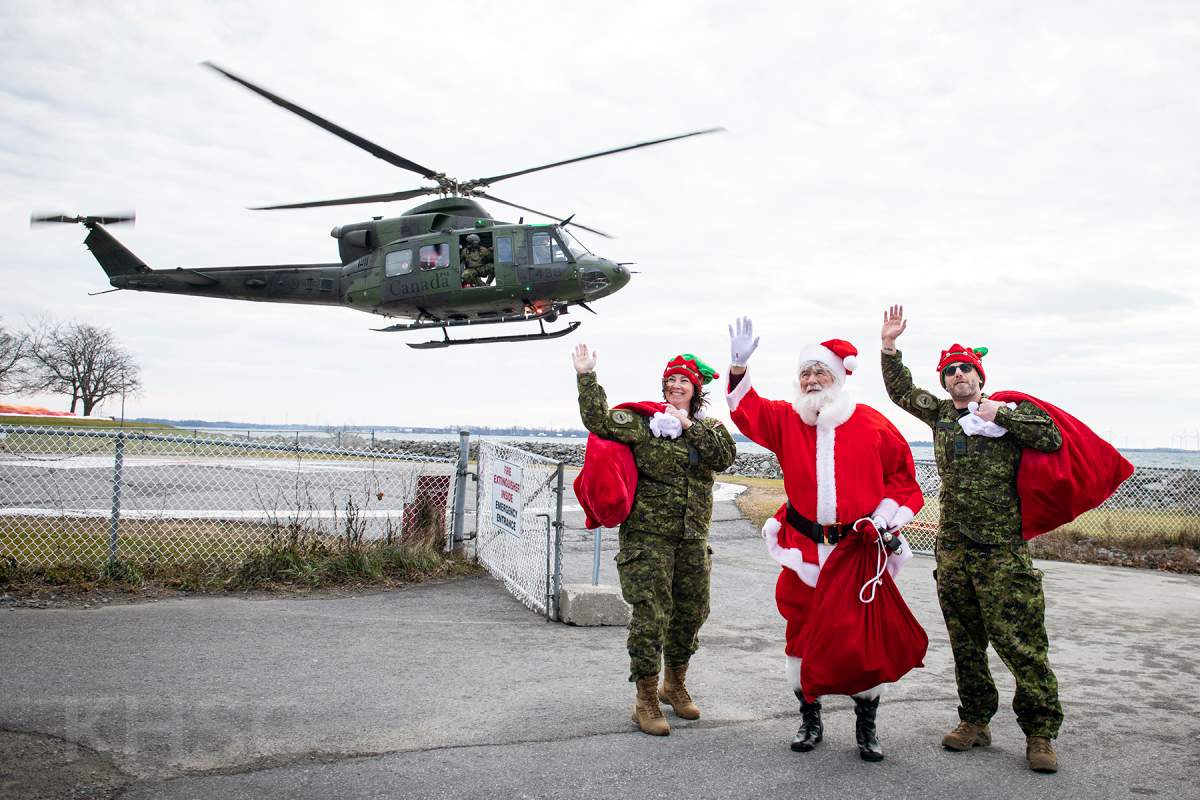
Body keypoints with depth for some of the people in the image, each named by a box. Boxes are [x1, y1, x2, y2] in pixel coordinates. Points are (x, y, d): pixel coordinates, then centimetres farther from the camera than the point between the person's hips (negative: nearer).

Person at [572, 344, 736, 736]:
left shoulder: (710, 427, 11)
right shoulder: (643, 420, -1)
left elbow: (725, 457, -8)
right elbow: (599, 420, -15)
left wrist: (689, 426, -12)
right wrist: (587, 376, -20)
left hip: (692, 538, 5)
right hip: (649, 534, -5)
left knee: (690, 612, 15)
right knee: (651, 615, -6)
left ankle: (674, 685, 36)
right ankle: (645, 700, 8)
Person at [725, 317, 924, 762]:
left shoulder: (872, 424, 1)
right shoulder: (786, 419, 5)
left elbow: (902, 476, 8)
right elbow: (748, 413, -6)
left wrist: (886, 516, -4)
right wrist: (739, 366, -20)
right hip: (804, 551, 2)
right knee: (802, 635, 6)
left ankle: (867, 726, 22)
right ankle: (810, 720, 24)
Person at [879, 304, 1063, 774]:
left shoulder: (1010, 410, 3)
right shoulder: (941, 413, 13)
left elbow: (1052, 438, -10)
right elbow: (901, 391, 17)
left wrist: (1001, 415, -11)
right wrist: (890, 346, 8)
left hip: (1002, 549, -4)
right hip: (953, 548, 4)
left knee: (1018, 639, -6)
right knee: (965, 641, 10)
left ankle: (1039, 733, 6)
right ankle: (975, 721, 22)